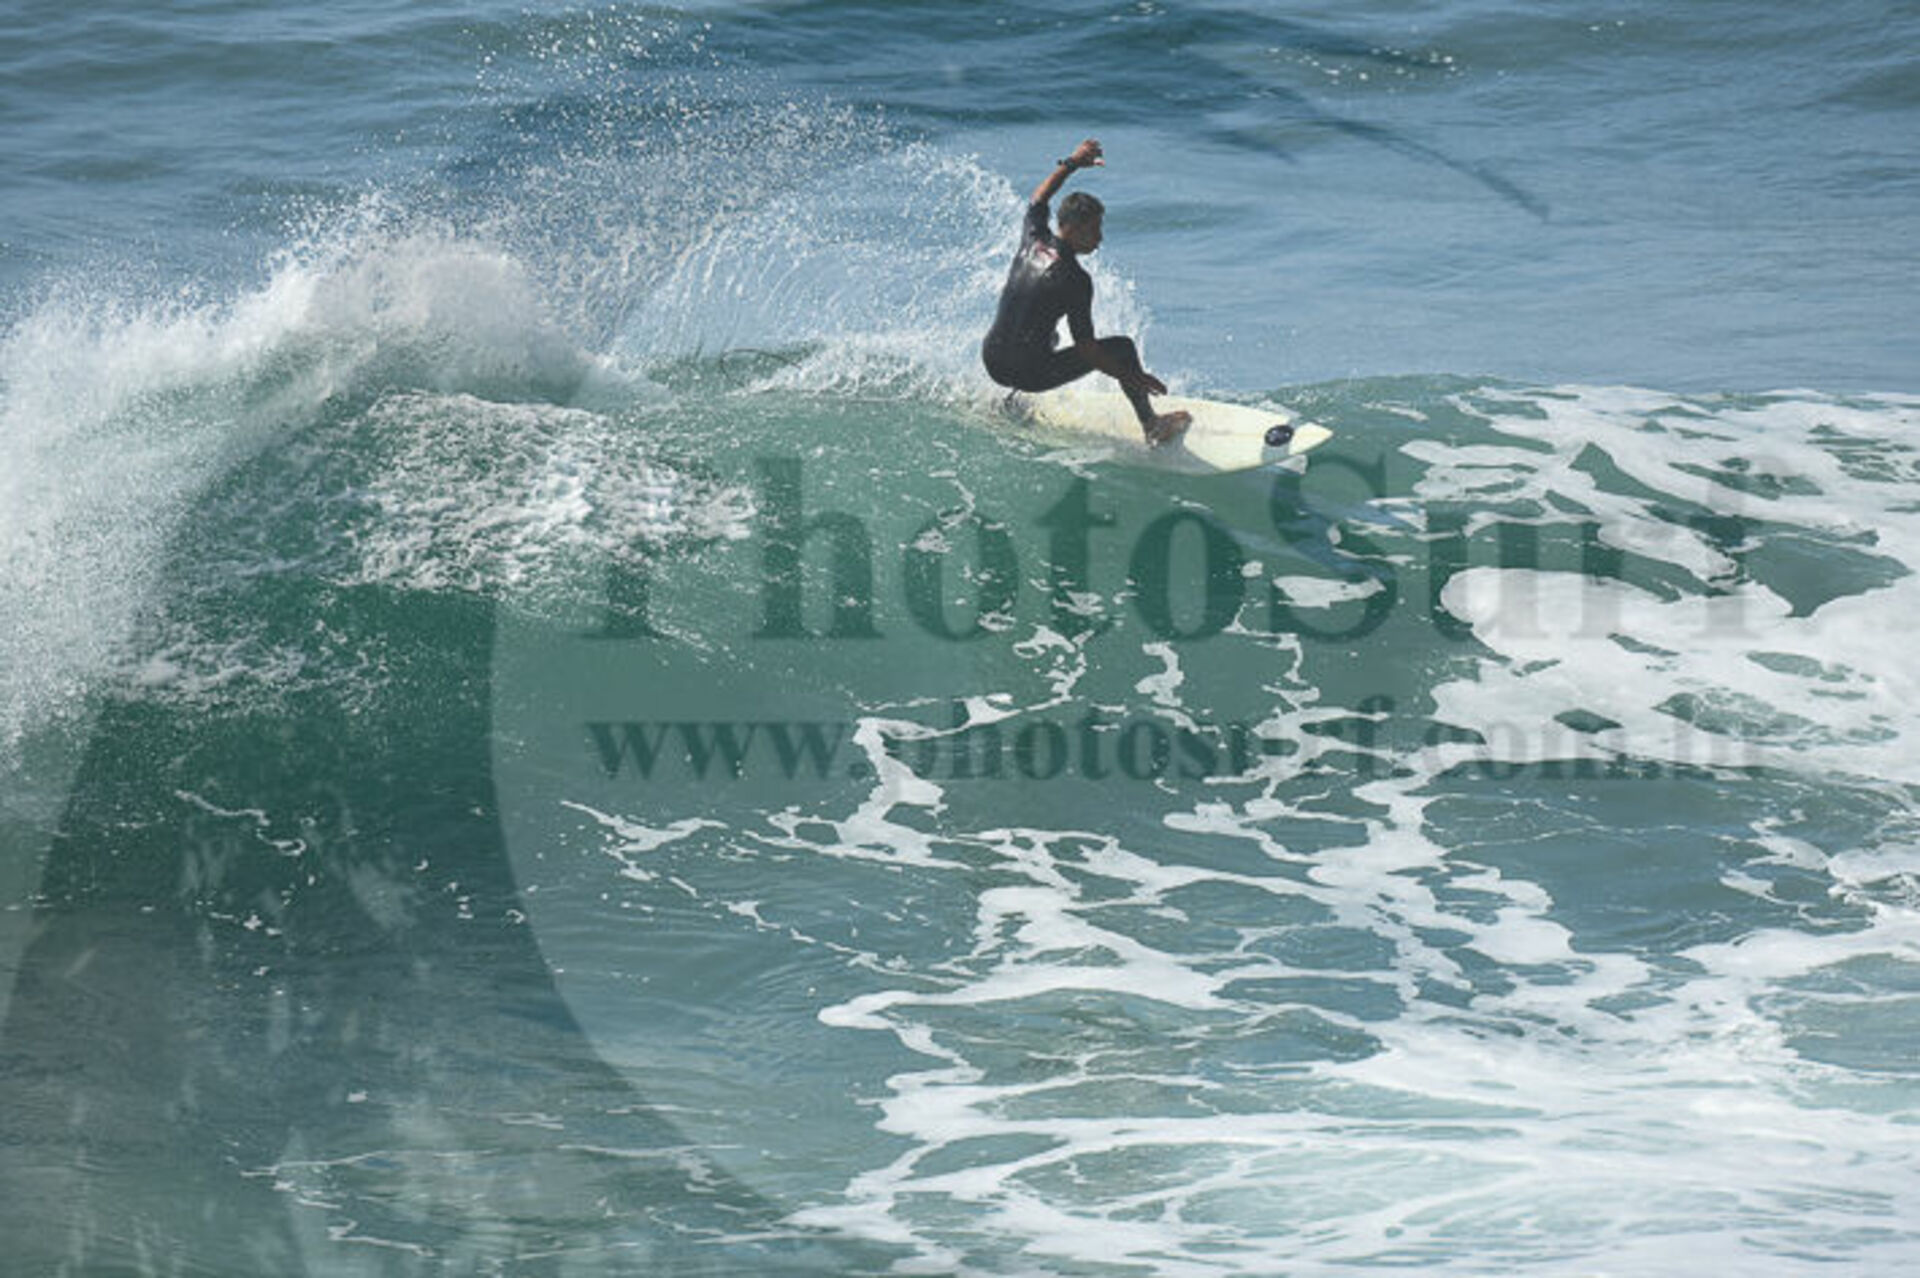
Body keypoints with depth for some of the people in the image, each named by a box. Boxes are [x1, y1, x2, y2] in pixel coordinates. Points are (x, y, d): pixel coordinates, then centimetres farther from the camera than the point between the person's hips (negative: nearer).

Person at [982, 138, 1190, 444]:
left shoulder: (1033, 241, -1)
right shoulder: (1075, 280, -19)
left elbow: (1038, 200, 23)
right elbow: (1085, 348, -18)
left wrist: (1072, 164, 28)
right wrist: (1134, 378, -13)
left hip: (992, 362, 7)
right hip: (1031, 373, -7)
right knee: (1122, 348, 4)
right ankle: (1151, 425, 13)